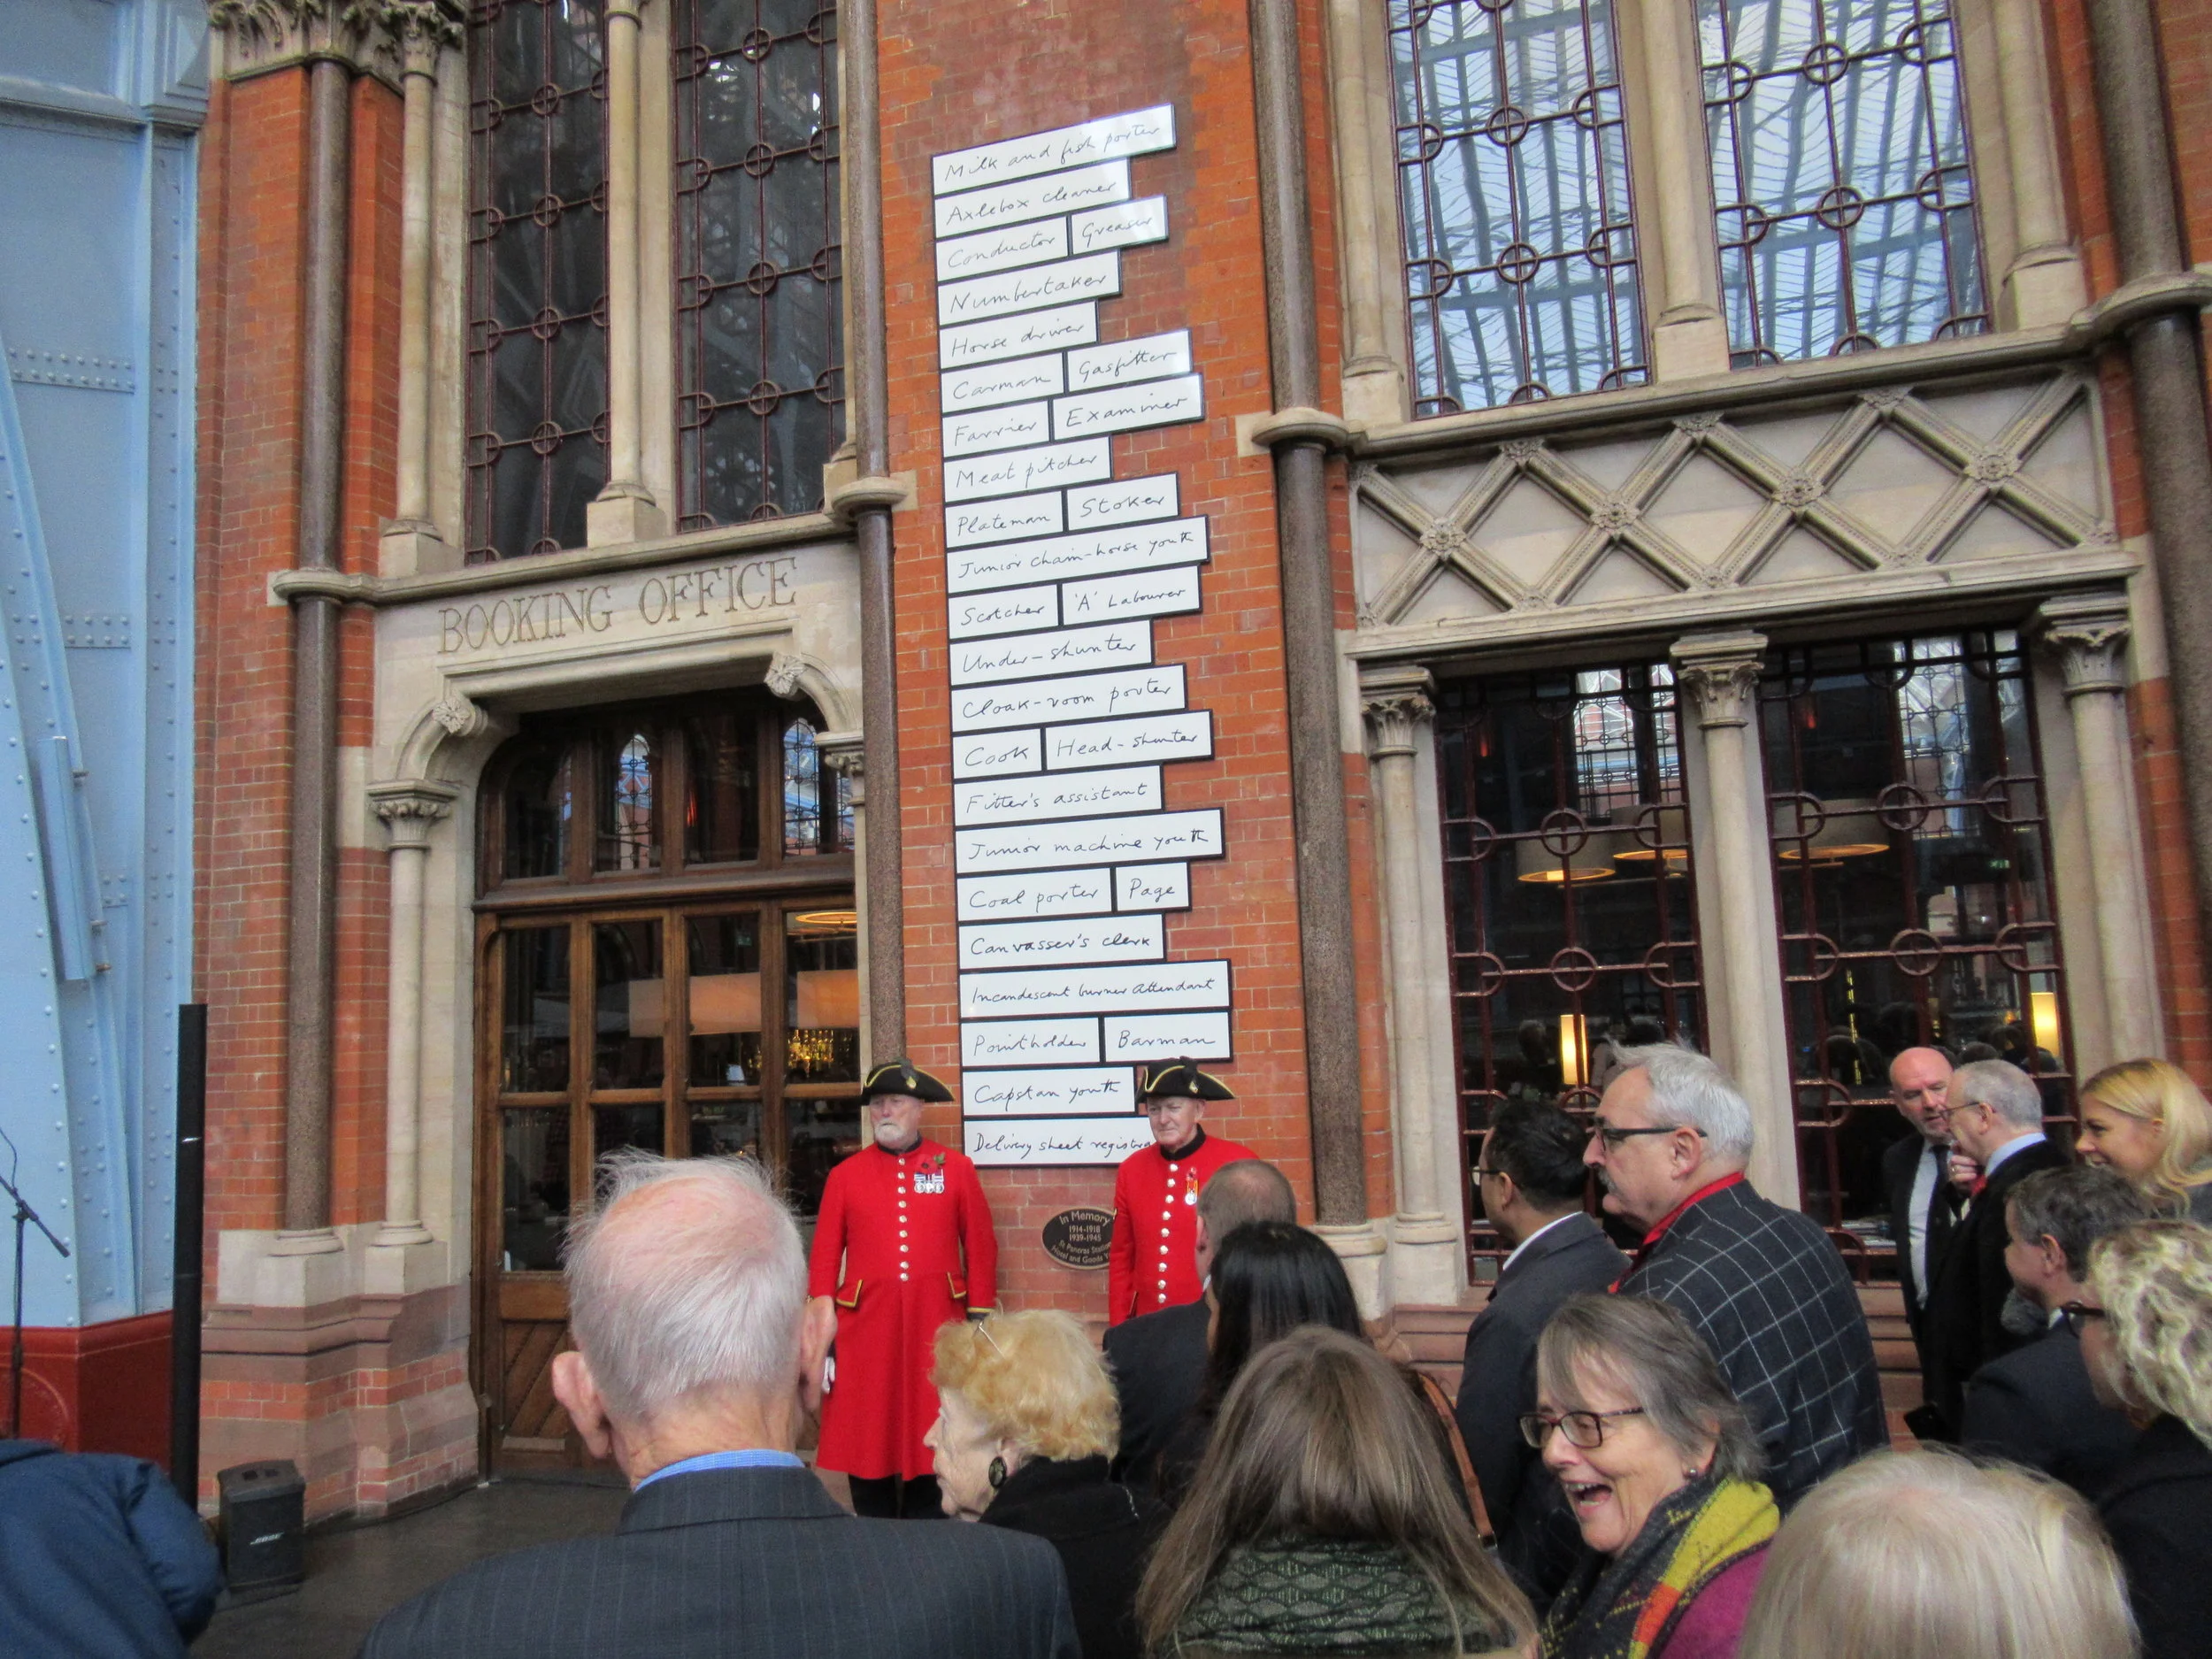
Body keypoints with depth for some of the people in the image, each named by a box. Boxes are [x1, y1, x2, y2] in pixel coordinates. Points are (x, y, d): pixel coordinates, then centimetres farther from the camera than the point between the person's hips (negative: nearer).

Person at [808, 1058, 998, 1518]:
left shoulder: (956, 1168, 5)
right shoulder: (844, 1176, 6)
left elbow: (981, 1250, 5)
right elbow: (825, 1258, 5)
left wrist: (980, 1321, 1)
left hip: (936, 1326, 0)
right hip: (867, 1328, 1)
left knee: (934, 1444, 5)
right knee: (868, 1446, 5)